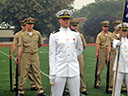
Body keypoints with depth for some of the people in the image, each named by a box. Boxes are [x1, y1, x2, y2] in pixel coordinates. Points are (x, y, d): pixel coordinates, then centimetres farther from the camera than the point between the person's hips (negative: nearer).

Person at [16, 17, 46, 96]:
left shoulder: (37, 33, 5)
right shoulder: (23, 35, 0)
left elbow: (40, 43, 19)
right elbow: (20, 46, -8)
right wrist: (18, 56, -18)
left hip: (35, 55, 2)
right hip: (25, 56, -2)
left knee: (37, 74, 5)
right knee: (23, 74, 2)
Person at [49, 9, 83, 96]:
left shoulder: (75, 35, 8)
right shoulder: (54, 35, 0)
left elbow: (80, 49, 26)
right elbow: (52, 55, -3)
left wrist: (73, 56, 12)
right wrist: (52, 74, -7)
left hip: (74, 71, 3)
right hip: (59, 71, -3)